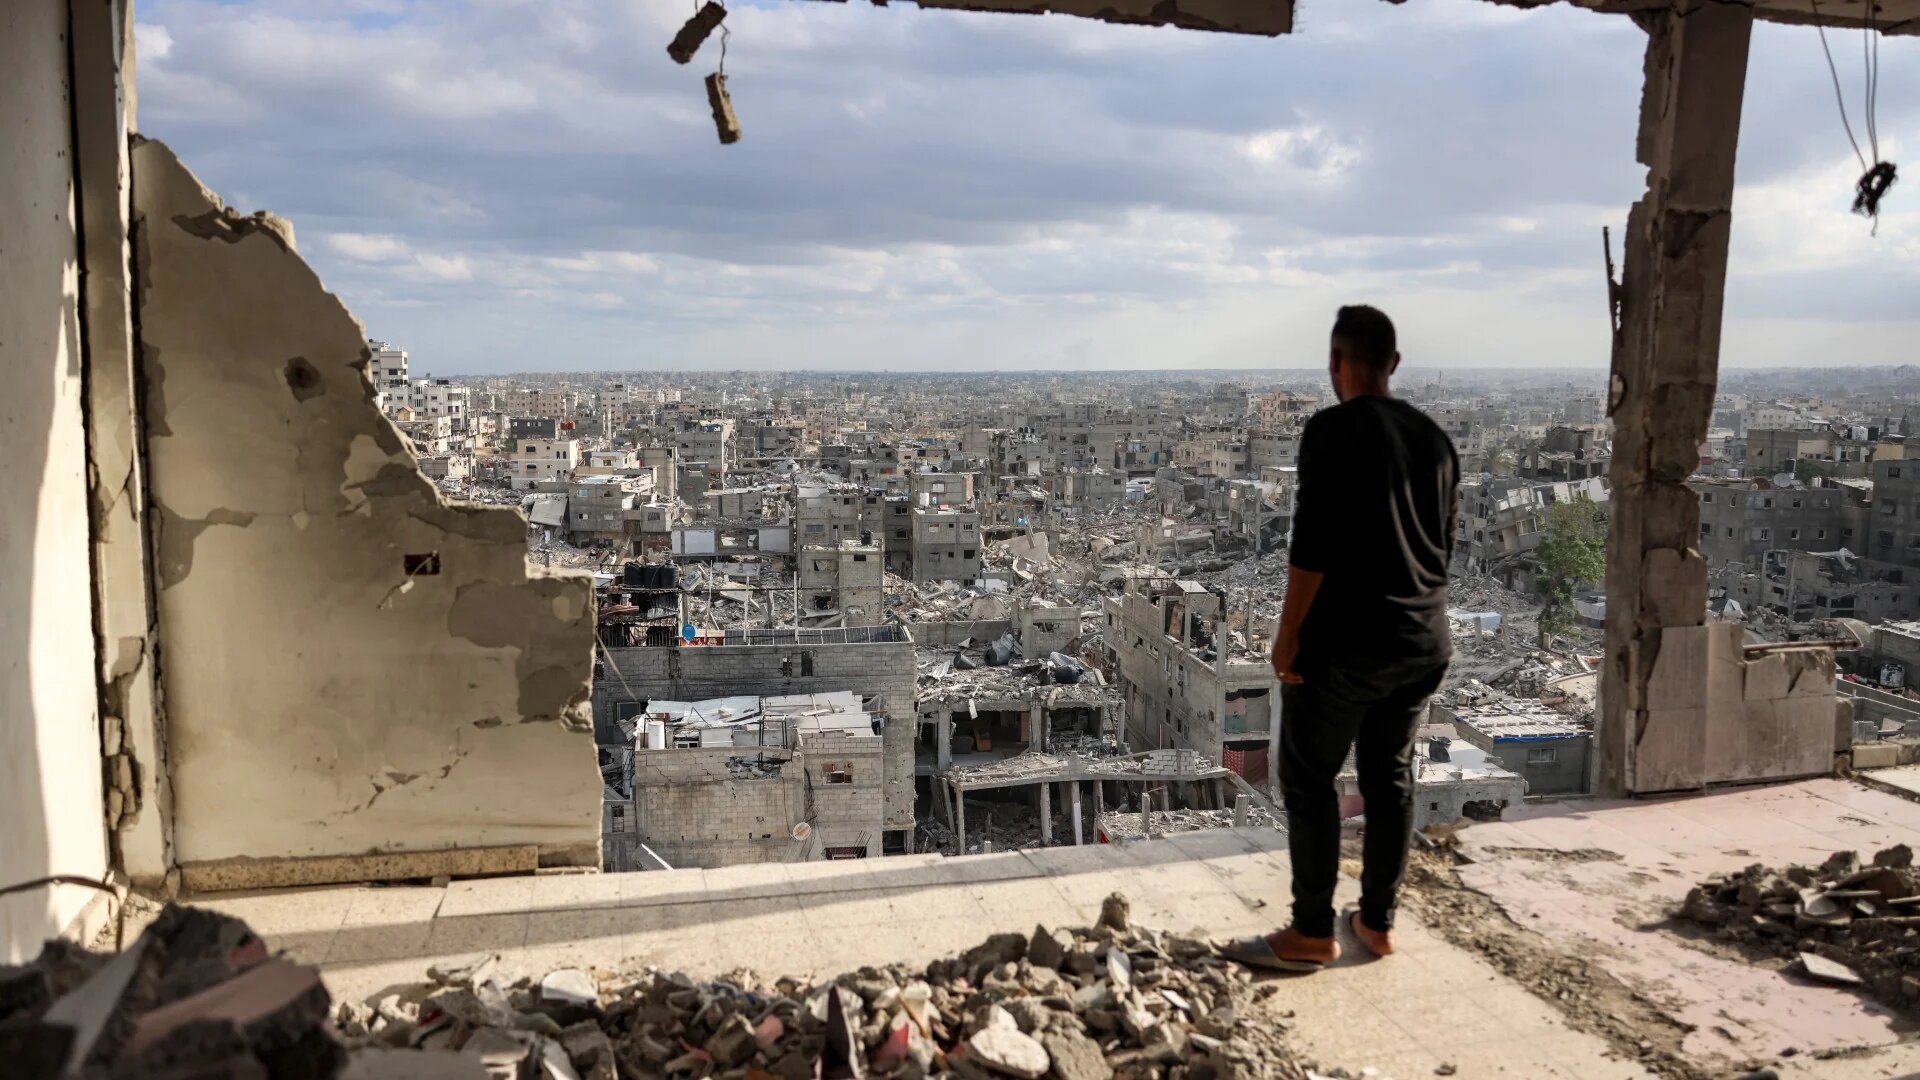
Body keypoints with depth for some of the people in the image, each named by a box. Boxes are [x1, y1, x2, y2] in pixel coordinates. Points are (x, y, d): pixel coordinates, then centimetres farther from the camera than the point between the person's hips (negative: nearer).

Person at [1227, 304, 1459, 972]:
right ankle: (1377, 922, 24)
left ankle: (1312, 934, 7)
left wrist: (1288, 634, -11)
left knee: (1309, 779, 3)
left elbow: (1313, 542, -18)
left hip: (1345, 640, -7)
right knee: (1391, 777, 15)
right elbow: (1445, 541, 15)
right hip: (1423, 641, 7)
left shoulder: (1333, 430, -12)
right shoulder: (1434, 438, 10)